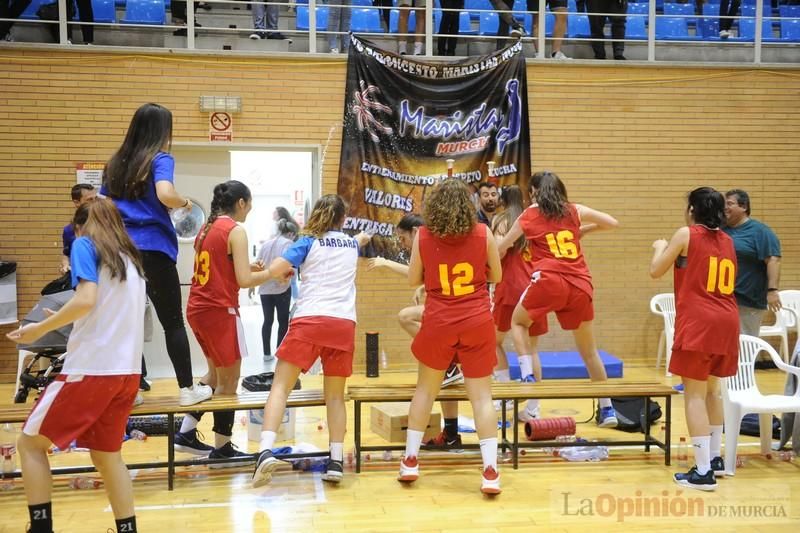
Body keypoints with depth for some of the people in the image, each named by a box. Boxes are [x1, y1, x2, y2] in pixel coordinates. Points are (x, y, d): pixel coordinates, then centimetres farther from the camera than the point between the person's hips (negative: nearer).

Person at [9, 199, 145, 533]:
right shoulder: (130, 257, 19)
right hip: (127, 371, 7)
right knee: (107, 454, 17)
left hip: (90, 367, -7)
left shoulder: (84, 244, 0)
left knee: (30, 443, 9)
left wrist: (40, 329, -7)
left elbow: (87, 300, -16)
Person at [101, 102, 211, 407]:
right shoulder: (160, 159, -2)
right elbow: (165, 194, -21)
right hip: (153, 249, -5)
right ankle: (187, 389, 9)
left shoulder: (116, 163, 16)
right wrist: (185, 203, -3)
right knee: (173, 323, 5)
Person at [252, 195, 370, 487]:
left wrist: (286, 272, 18)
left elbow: (275, 269, -5)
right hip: (344, 324, 3)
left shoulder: (309, 242, 8)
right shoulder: (351, 244, 21)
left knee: (280, 386, 1)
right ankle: (336, 461, 10)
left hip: (310, 320, -3)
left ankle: (266, 451, -16)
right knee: (335, 395, 14)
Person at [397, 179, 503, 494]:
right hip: (477, 323, 0)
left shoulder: (423, 235, -4)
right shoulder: (483, 233, -4)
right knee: (482, 397, 3)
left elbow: (413, 280, 5)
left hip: (438, 323, 1)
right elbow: (496, 276, 7)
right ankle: (490, 471, 0)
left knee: (425, 389, 18)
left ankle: (410, 461, 23)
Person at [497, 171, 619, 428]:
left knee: (518, 322, 23)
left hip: (549, 280, -3)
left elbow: (501, 248, 18)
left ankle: (527, 376, 4)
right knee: (589, 350, 16)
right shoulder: (575, 211, 17)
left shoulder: (529, 214, 13)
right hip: (581, 284, 3)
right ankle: (607, 409, 20)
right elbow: (612, 222, 23)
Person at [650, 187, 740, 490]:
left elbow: (656, 271, 1)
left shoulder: (686, 235, -3)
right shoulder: (727, 241, 14)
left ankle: (703, 471, -8)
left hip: (698, 323, -7)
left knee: (695, 394, -5)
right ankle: (715, 458, 30)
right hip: (726, 321, 7)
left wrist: (660, 247, 20)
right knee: (712, 389, 21)